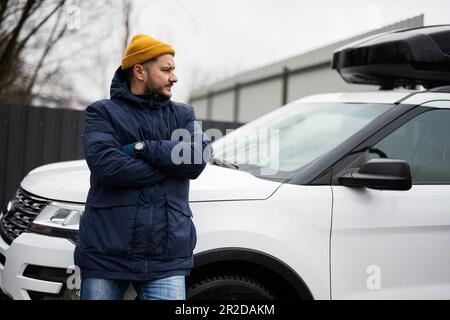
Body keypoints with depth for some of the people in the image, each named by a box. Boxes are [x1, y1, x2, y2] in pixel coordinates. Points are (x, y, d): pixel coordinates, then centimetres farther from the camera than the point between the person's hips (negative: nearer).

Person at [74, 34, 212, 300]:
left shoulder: (183, 114, 15)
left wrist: (143, 148, -11)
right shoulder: (102, 113, 5)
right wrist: (171, 167, -8)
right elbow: (105, 164, -13)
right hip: (105, 255, -2)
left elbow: (200, 156, -5)